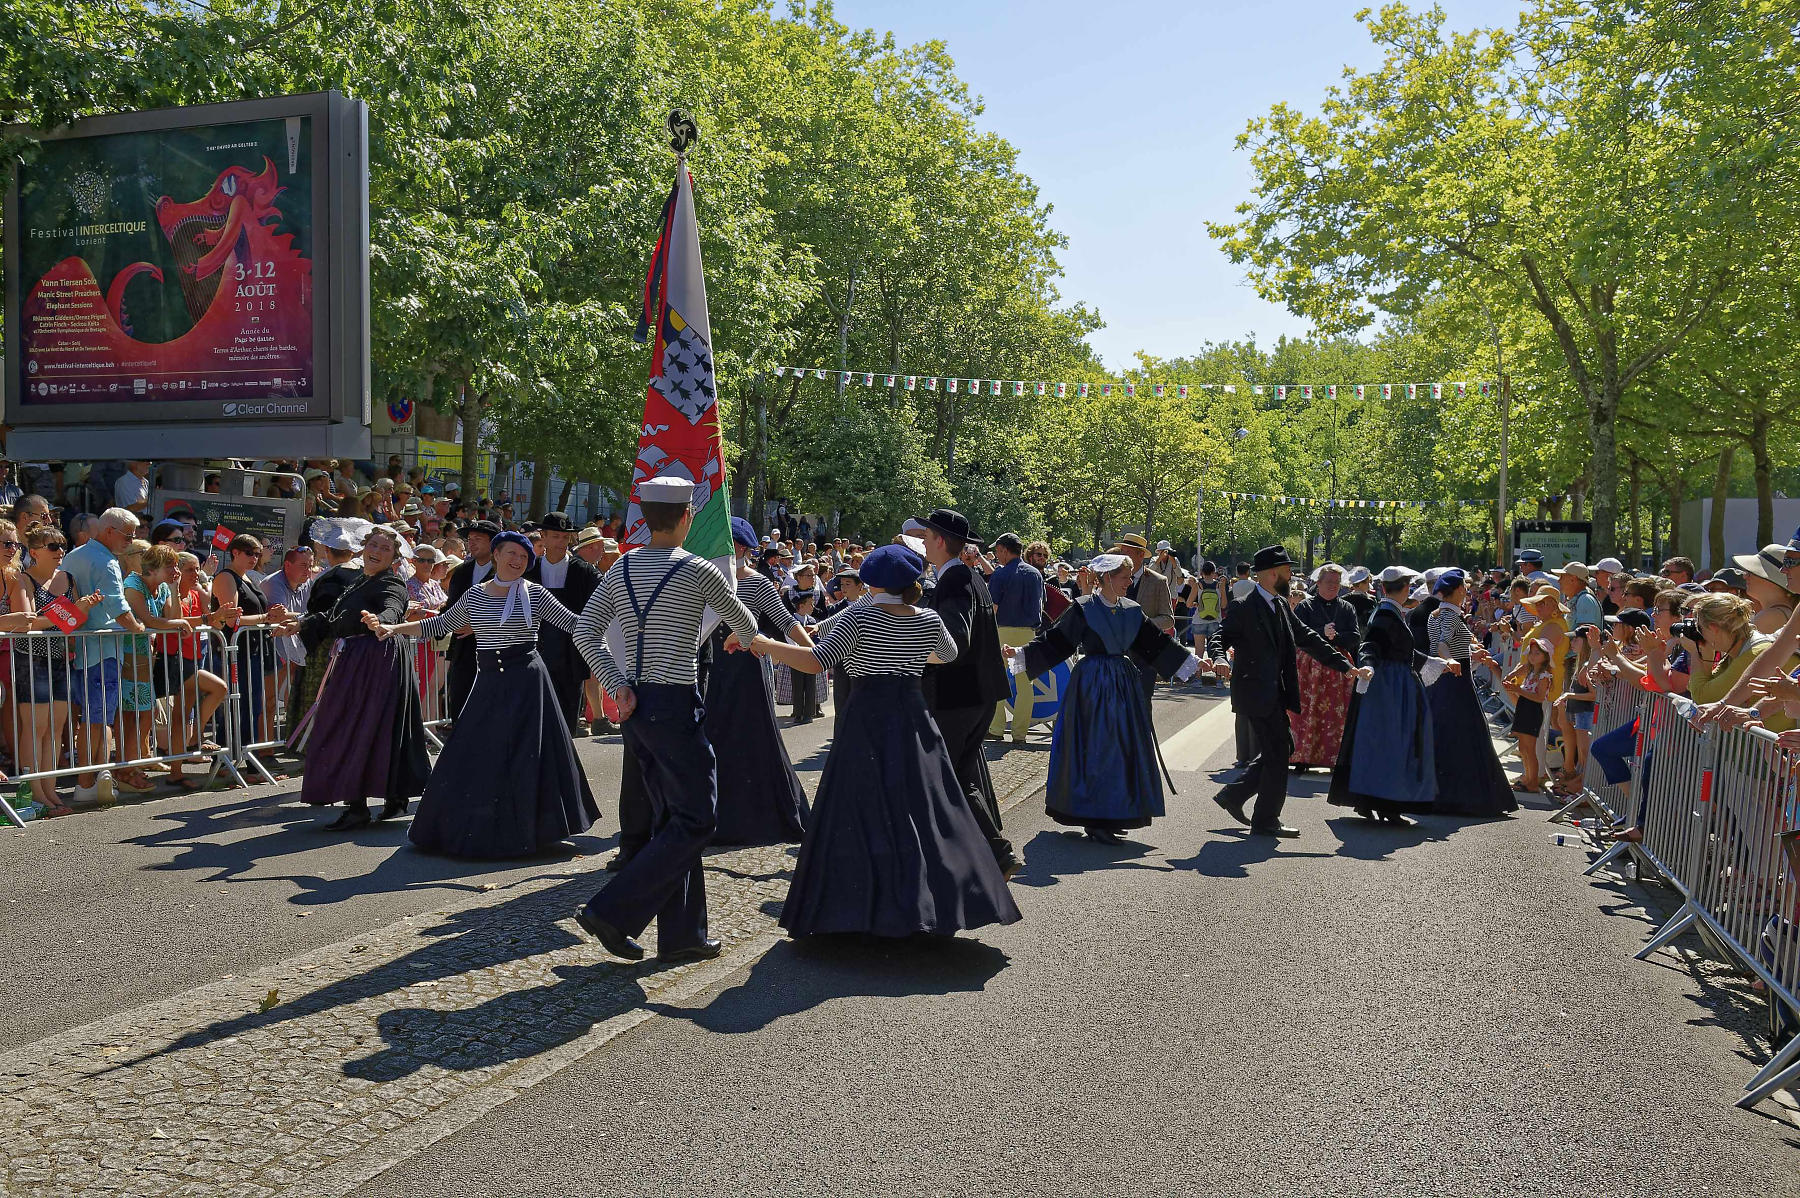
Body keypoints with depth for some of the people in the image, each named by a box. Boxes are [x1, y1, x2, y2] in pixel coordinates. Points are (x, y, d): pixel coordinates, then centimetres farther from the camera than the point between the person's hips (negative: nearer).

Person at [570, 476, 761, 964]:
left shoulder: (621, 568, 8)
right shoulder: (697, 570, -8)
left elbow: (585, 634, 3)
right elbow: (746, 624, 7)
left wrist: (617, 686, 2)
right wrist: (743, 640, 29)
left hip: (635, 704, 7)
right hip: (675, 704, -7)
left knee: (670, 817, 15)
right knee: (695, 819, 0)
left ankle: (681, 935, 18)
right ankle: (612, 912, -6)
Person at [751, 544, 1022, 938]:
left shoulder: (859, 618, -9)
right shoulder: (929, 620, 5)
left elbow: (816, 661, -17)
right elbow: (949, 655, 24)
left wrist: (760, 643, -10)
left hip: (867, 720, -4)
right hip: (914, 717, 4)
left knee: (861, 813, 2)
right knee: (924, 809, 8)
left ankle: (863, 909, 4)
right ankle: (938, 903, 9)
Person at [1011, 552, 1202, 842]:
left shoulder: (1132, 610, 8)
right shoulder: (1083, 608, -7)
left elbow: (1157, 642, 13)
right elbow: (1057, 640, -6)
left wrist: (1194, 663, 12)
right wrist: (1019, 653, -16)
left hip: (1123, 685, 6)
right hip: (1092, 685, -6)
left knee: (1123, 750, 7)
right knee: (1095, 750, -5)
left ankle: (1113, 816, 17)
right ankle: (1094, 820, 2)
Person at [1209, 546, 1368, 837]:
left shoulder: (1280, 605, 12)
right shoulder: (1243, 607, -12)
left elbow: (1307, 638, 14)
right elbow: (1221, 636, -17)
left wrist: (1346, 667, 11)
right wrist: (1219, 659, -40)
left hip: (1275, 692, 9)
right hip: (1256, 691, -9)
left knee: (1282, 748, 15)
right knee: (1277, 753, -5)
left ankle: (1233, 794, 23)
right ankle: (1265, 822, 6)